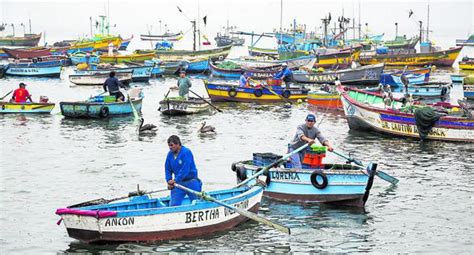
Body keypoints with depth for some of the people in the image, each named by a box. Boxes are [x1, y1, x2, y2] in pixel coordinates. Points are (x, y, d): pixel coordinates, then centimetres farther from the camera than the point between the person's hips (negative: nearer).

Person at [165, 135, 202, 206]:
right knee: (173, 204, -3)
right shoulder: (170, 154, 3)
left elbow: (185, 169, -22)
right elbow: (168, 169, 7)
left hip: (191, 182, -5)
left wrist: (175, 180, -21)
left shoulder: (186, 152, -17)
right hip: (178, 182, 5)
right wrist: (169, 181, -8)